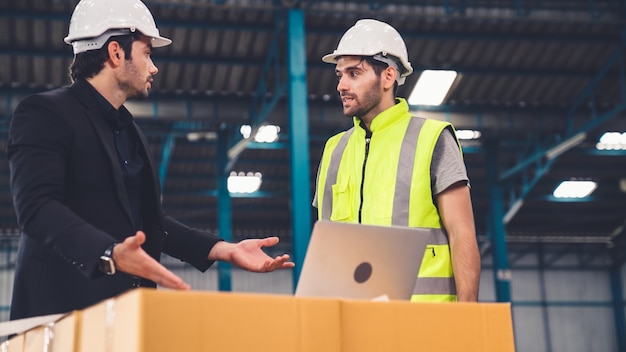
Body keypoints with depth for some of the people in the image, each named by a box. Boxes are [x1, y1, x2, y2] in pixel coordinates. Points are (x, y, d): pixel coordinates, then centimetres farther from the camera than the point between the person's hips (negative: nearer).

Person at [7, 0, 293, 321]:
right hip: (64, 308, -7)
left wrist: (224, 249, 10)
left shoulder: (129, 131, 21)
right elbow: (36, 205, -19)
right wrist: (110, 254, -35)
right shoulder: (45, 112, -5)